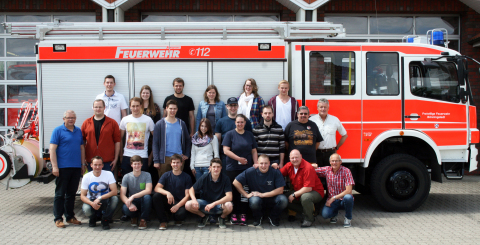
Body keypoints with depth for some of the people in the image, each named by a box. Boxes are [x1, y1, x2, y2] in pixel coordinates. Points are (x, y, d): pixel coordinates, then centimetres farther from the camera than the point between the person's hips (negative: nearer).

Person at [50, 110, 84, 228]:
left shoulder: (78, 131, 14)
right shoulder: (58, 131, -3)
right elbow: (52, 149, -8)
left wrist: (83, 164, 14)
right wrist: (54, 166, -15)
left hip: (76, 168, 5)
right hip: (62, 168, -5)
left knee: (71, 193, 12)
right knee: (60, 194, 0)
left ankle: (70, 216, 21)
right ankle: (58, 218, 7)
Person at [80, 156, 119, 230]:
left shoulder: (108, 174, -10)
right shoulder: (86, 177, -8)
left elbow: (114, 192, -19)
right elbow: (82, 196, -8)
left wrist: (100, 198, -29)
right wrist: (92, 203, -28)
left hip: (105, 202, 0)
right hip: (91, 201, 0)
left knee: (115, 199, -32)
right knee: (86, 209, -34)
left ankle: (105, 221, -8)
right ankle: (93, 219, 7)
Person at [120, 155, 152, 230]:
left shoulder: (147, 175, -5)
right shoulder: (127, 177, -3)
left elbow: (148, 190, -20)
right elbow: (122, 195, -10)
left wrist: (133, 196, -30)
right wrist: (129, 204, -30)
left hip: (143, 202, -1)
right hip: (132, 202, 1)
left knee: (147, 197, -35)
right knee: (125, 208, -33)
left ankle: (143, 219, -12)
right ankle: (134, 217, 7)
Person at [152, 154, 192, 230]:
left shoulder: (186, 177, 1)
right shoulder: (166, 175, 4)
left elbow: (187, 195, -5)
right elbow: (157, 188, -11)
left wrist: (178, 206, -21)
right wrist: (167, 193, -32)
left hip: (180, 203, -2)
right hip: (167, 202, 2)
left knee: (181, 214, -36)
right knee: (156, 195, -28)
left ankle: (178, 220, 6)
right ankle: (163, 221, -13)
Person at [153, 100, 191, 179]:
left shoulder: (181, 124, 10)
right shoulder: (160, 124, 1)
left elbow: (187, 140, 19)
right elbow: (155, 143, -1)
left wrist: (187, 154, 8)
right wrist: (156, 160, -7)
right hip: (165, 158, -2)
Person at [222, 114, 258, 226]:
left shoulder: (250, 135, 12)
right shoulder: (230, 134, 2)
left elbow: (254, 151, 13)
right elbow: (226, 150, -6)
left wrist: (255, 163, 0)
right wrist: (238, 158, -14)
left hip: (247, 168, 2)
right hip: (233, 169, -2)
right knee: (234, 192, 0)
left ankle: (243, 214, 6)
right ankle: (234, 214, 7)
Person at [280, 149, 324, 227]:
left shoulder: (308, 168, -25)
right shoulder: (289, 166, -3)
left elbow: (308, 188, -27)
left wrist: (294, 195, -22)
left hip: (315, 192, -8)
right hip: (299, 192, 8)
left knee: (305, 197, -38)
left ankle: (309, 219, -9)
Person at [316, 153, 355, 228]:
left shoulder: (346, 171, -13)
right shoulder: (326, 170, -2)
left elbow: (348, 191, -20)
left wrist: (333, 198, -22)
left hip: (343, 200, -2)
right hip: (332, 200, 2)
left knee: (348, 197, -38)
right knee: (325, 214, -26)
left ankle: (348, 218, -7)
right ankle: (334, 213, 14)